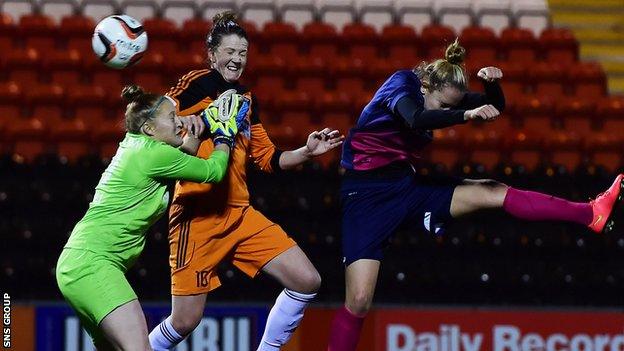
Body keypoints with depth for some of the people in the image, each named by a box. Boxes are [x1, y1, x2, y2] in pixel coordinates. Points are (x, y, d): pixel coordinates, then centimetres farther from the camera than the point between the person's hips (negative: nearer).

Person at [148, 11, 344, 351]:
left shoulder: (246, 100, 16)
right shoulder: (198, 84, -4)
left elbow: (268, 158, 23)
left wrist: (307, 151, 8)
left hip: (240, 214, 7)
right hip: (199, 215, -7)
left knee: (307, 281, -3)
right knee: (184, 322, -6)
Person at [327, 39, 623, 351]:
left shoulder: (441, 95, 6)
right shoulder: (402, 83, -14)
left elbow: (495, 108, 7)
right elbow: (415, 118, -36)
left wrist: (492, 82, -14)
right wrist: (467, 115, -44)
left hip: (406, 185, 6)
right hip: (366, 194, -6)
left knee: (493, 192, -8)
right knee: (359, 301, -17)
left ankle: (591, 214, -13)